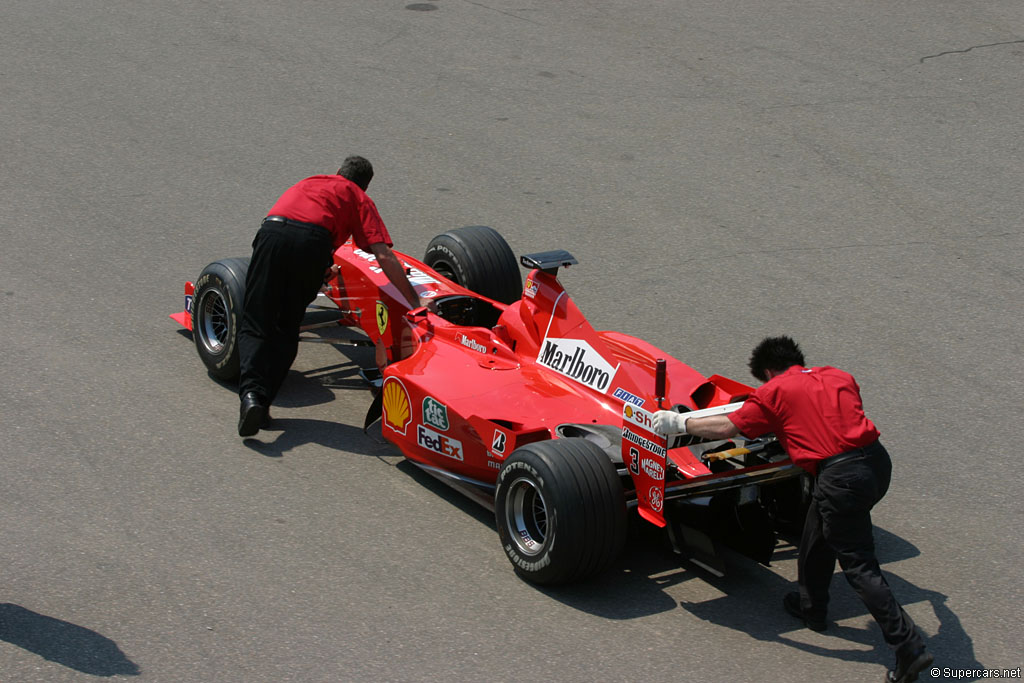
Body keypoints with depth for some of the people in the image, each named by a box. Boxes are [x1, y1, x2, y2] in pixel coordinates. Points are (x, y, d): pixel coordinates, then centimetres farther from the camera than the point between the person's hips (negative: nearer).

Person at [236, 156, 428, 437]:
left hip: (270, 233, 2)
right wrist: (415, 301, 16)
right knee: (285, 331, 12)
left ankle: (251, 392, -21)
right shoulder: (358, 198, 25)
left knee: (255, 326, 3)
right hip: (312, 243, -2)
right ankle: (262, 401, -4)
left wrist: (322, 269, 72)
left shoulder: (308, 183, 39)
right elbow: (384, 256, 12)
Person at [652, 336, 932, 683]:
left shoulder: (774, 391, 5)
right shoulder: (839, 376, 21)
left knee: (859, 566, -1)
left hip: (840, 476, -7)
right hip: (877, 459, 7)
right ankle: (810, 606, 42)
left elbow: (727, 427, 7)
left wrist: (679, 423, 20)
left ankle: (909, 647, -6)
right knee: (817, 532, 28)